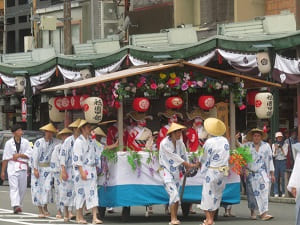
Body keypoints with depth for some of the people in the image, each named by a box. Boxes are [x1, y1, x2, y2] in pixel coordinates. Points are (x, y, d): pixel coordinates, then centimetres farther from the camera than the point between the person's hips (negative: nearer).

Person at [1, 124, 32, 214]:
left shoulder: (25, 142, 7)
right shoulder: (9, 143, 4)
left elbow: (29, 154, 0)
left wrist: (19, 155, -13)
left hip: (22, 168, 2)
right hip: (12, 167, -2)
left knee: (22, 188, 4)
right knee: (14, 187, -13)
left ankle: (19, 205, 21)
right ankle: (15, 206, -25)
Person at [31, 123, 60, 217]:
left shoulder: (54, 142, 3)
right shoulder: (39, 142, -8)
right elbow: (35, 156, -10)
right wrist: (35, 169, -14)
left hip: (48, 167, 3)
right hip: (38, 167, -3)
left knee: (47, 187, -7)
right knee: (37, 188, -2)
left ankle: (45, 208, 9)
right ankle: (40, 210, 5)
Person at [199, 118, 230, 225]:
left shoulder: (209, 142, -14)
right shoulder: (225, 141, 3)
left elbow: (205, 159, -7)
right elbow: (226, 156, 9)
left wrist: (203, 169, 7)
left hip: (212, 171, -6)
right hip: (223, 171, 6)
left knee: (208, 194, 1)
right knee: (217, 194, 14)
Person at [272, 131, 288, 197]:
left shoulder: (285, 145, 4)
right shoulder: (274, 145, 7)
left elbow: (285, 154, -4)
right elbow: (274, 155, 1)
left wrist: (281, 148, -17)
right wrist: (275, 149, -15)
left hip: (283, 161, -1)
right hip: (276, 161, 1)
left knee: (283, 177, -4)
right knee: (276, 177, -3)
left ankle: (283, 192, 2)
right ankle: (276, 193, -1)